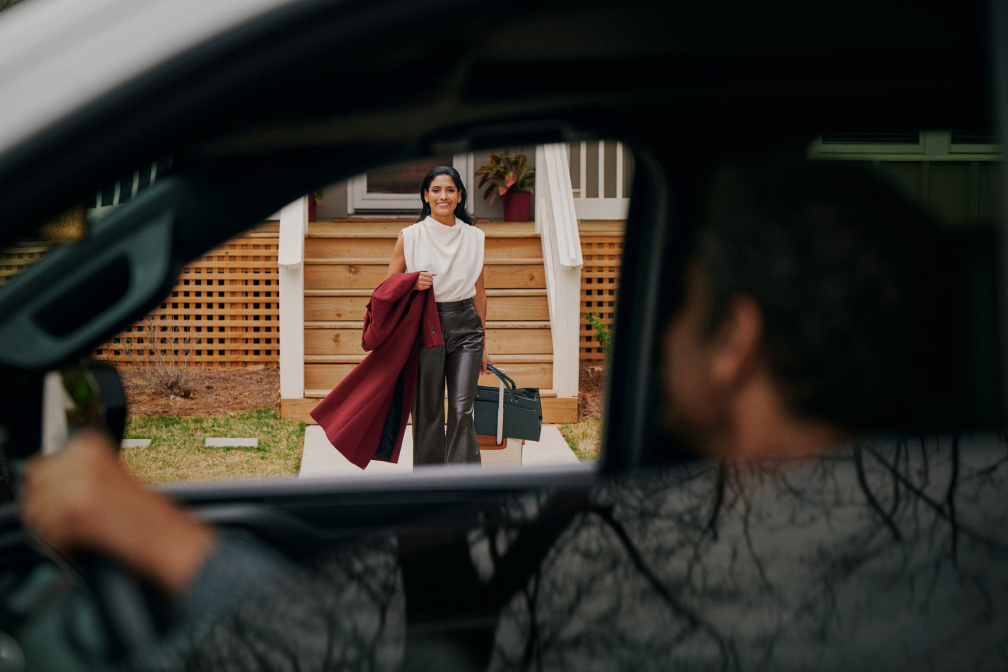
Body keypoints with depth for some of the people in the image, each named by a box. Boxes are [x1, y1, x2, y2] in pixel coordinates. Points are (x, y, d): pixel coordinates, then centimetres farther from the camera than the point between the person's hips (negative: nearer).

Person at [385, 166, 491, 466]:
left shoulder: (473, 237, 7)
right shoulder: (410, 236, 0)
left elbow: (479, 291, 14)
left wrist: (483, 344, 14)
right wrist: (413, 283, -16)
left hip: (465, 327, 1)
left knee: (462, 410, -7)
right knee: (428, 411, 4)